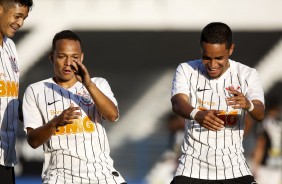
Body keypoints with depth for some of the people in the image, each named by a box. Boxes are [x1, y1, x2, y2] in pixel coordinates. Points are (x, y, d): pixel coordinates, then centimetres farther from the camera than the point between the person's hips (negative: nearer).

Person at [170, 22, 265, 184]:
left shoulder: (247, 75, 0)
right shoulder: (187, 70, 0)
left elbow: (260, 114, -14)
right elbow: (178, 104, -18)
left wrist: (248, 105, -40)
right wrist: (197, 114, -42)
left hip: (233, 168, 0)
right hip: (193, 166, 0)